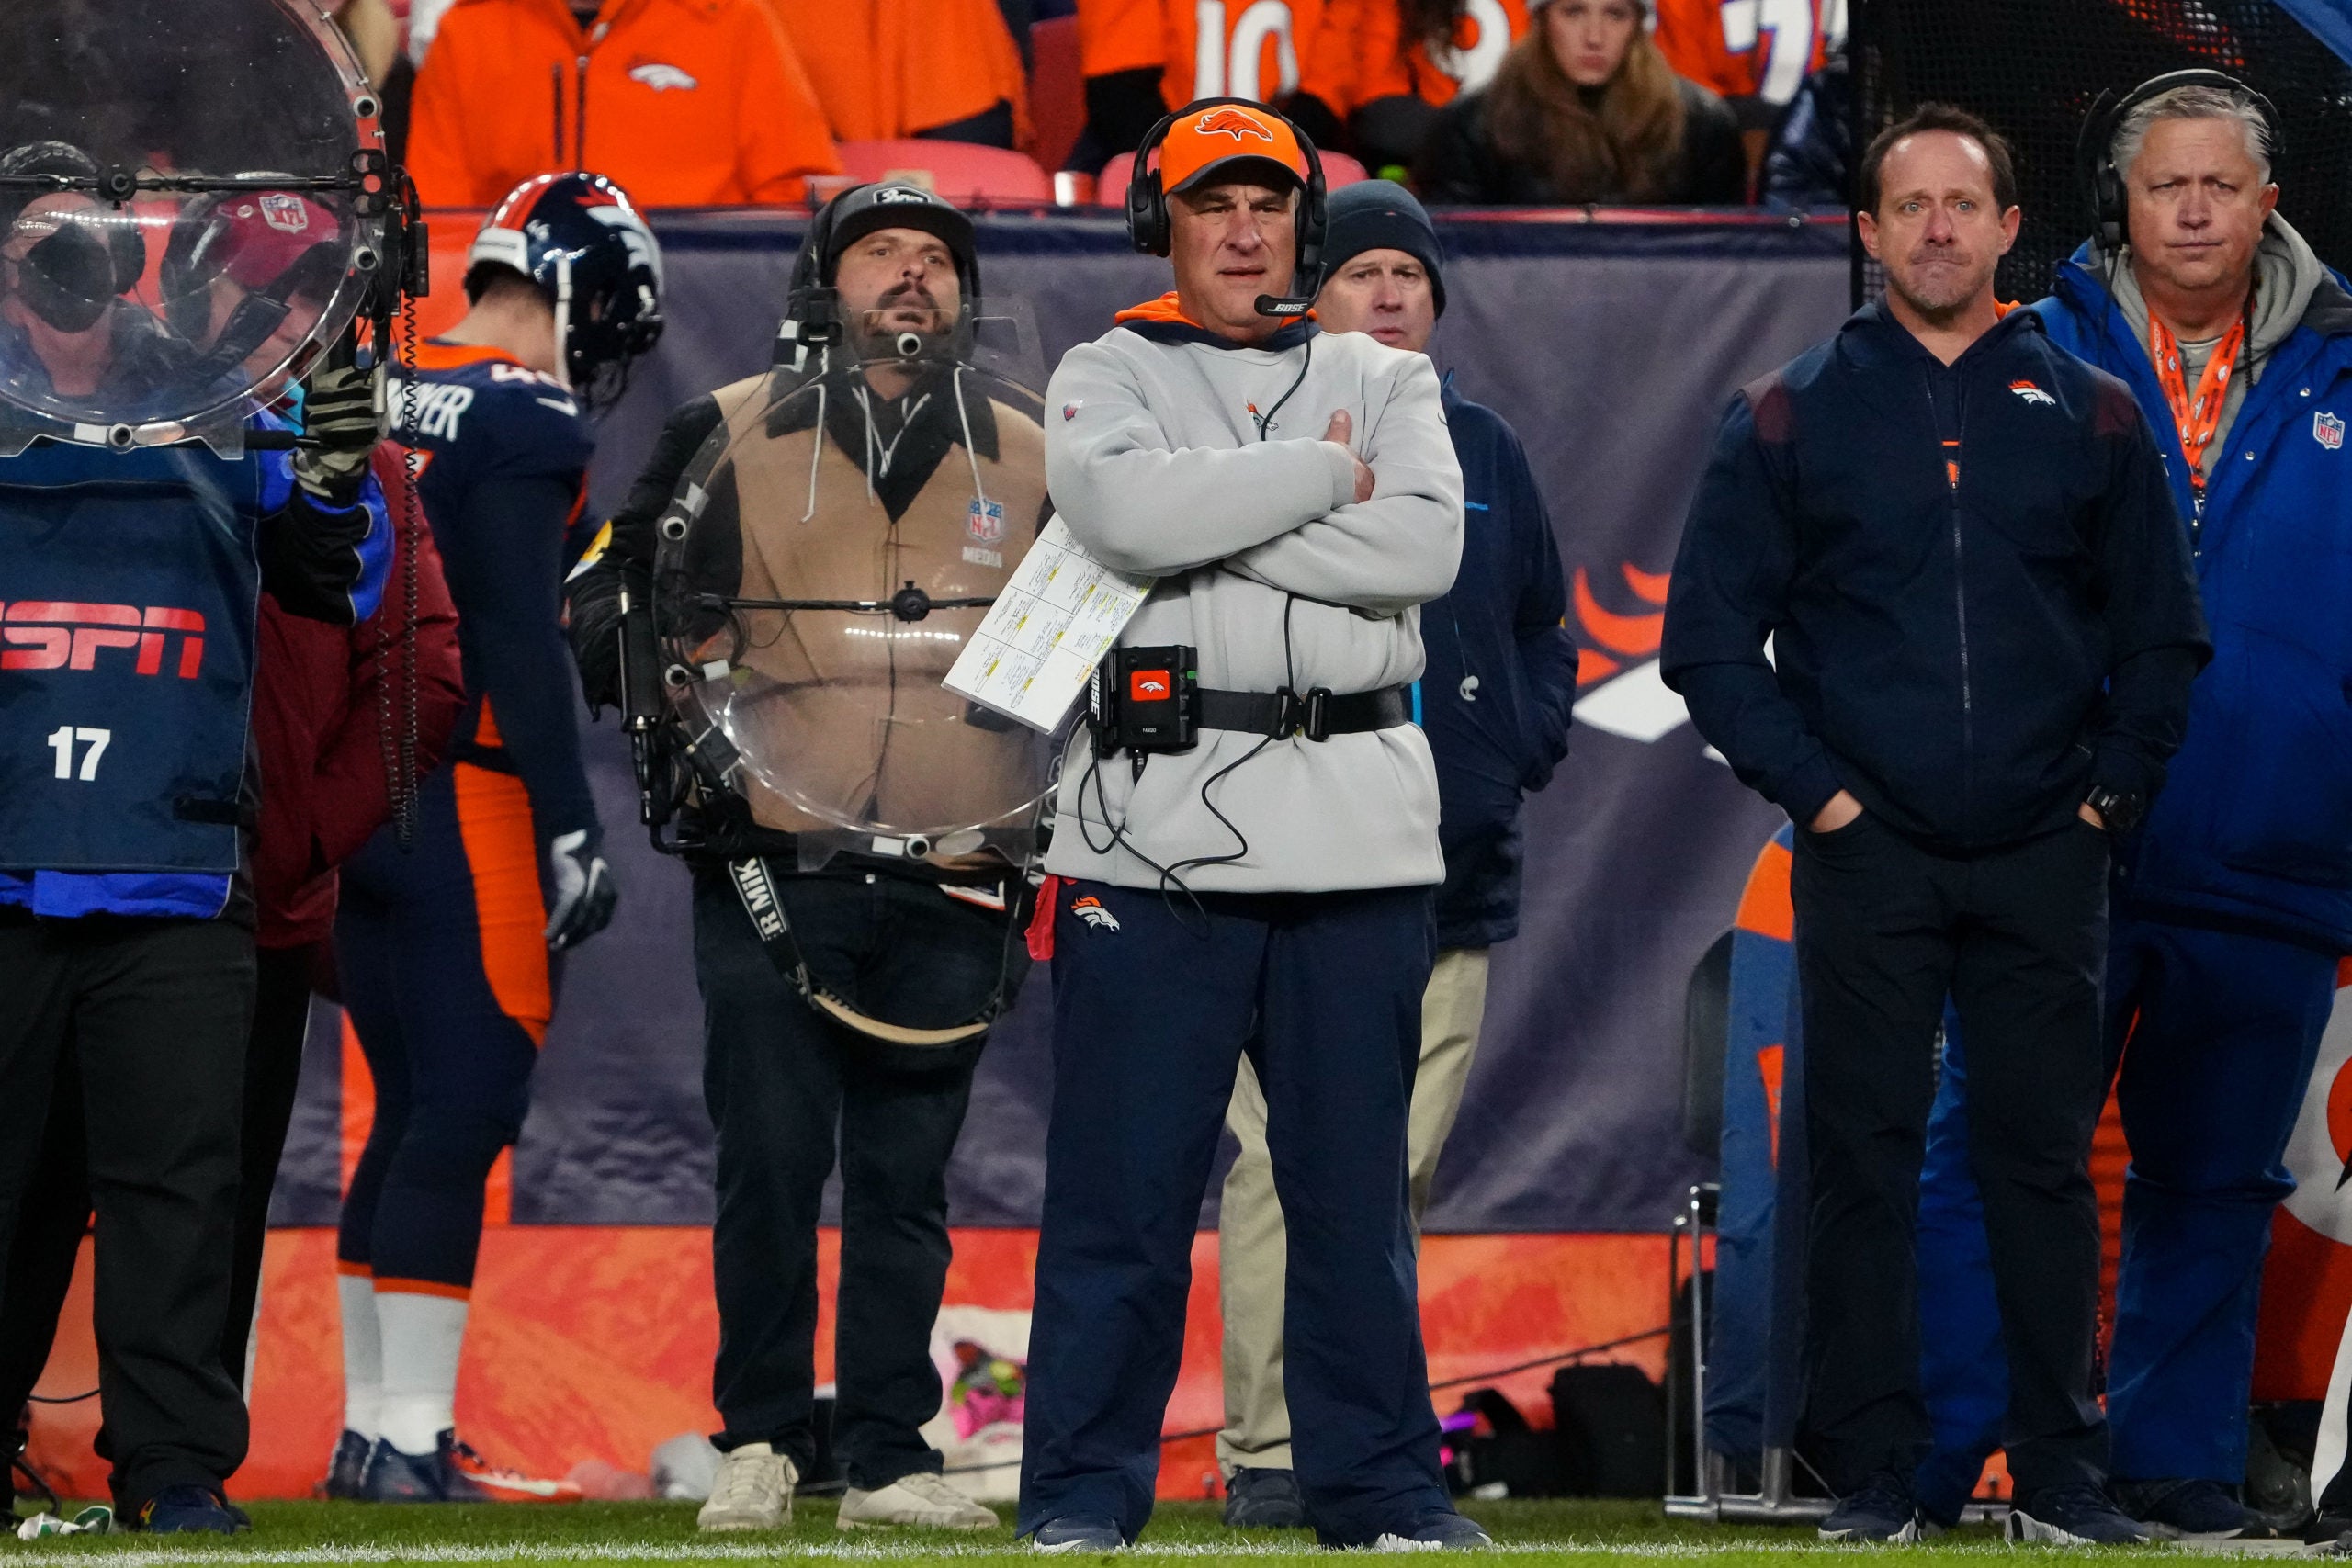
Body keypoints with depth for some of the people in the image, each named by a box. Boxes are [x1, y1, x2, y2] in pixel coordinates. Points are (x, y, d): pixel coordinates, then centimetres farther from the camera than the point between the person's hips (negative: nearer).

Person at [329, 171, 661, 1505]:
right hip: (465, 807, -9)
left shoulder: (377, 406, 14)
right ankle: (413, 1443, -8)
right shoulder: (526, 421, -11)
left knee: (414, 1110, 14)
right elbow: (520, 644, -18)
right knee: (464, 1111, -6)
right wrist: (572, 831, -17)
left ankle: (374, 1432, 17)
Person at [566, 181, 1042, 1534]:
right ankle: (760, 1440, 10)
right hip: (772, 879, -1)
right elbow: (609, 608, 10)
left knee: (906, 1183, 5)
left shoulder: (1032, 458, 13)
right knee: (771, 1167, -3)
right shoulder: (730, 438, 8)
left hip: (950, 895, 2)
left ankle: (889, 1457, 10)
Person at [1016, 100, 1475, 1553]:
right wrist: (1325, 476, -8)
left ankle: (1378, 1477, 14)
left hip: (1356, 829, 2)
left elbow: (1427, 548, -6)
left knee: (1356, 1173, 6)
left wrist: (1214, 521, -9)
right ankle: (1085, 1483, 3)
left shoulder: (1388, 383, 14)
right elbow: (1130, 513, -16)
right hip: (1157, 821, -2)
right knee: (1125, 1172, -3)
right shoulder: (1107, 377, 7)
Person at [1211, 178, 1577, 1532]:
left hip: (1453, 875, 4)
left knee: (1402, 1166, 5)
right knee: (1286, 1162, -9)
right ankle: (1265, 1451, -6)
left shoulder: (1484, 453, 16)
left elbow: (1545, 629, 24)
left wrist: (1522, 749, 9)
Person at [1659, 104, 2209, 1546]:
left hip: (2046, 859, 1)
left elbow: (2162, 632, 14)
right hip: (1869, 859, -1)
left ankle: (2063, 1471, 8)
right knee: (1864, 1164, -1)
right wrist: (1810, 786, -3)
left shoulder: (2091, 416, 9)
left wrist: (2115, 788, 3)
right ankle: (1872, 1475, 4)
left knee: (2048, 1160, 3)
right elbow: (1710, 634, 5)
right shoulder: (1792, 420, 5)